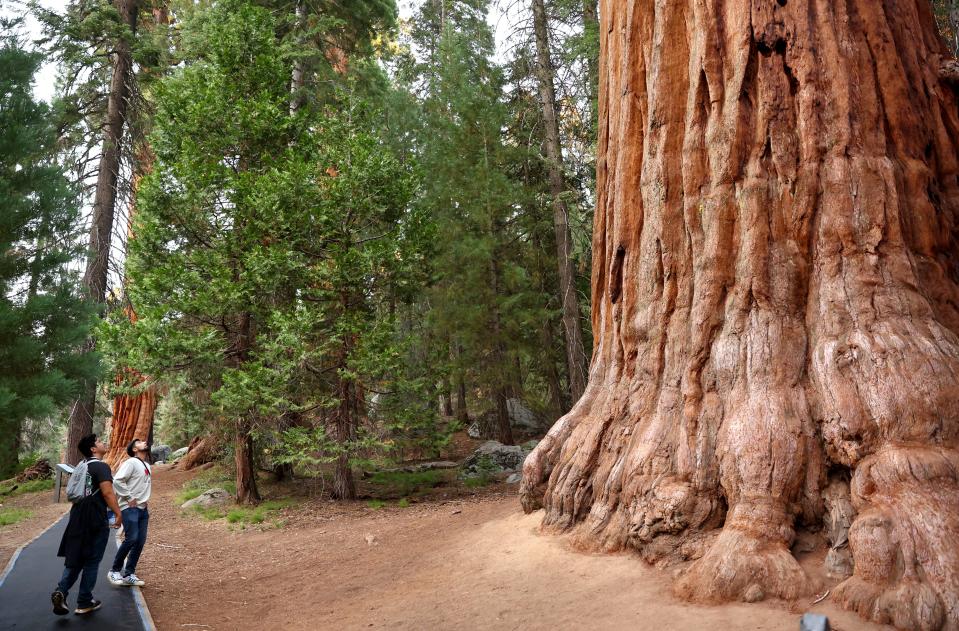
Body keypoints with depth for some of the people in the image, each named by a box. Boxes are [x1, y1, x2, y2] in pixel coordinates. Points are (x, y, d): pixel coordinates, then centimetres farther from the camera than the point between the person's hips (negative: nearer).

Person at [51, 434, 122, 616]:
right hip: (96, 520, -7)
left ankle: (61, 591, -3)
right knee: (92, 561, 4)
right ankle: (84, 602, 12)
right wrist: (118, 513, -16)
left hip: (78, 519, 7)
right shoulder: (101, 467, -14)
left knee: (76, 558, 15)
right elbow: (107, 493, -22)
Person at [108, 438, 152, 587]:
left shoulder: (147, 465, 16)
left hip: (143, 509, 8)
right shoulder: (131, 462, -9)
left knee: (140, 541, 4)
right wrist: (129, 498, -16)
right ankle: (115, 571, 3)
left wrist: (145, 501, 12)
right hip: (130, 508, -8)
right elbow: (117, 481, -18)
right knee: (131, 539, -14)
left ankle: (129, 574, 12)